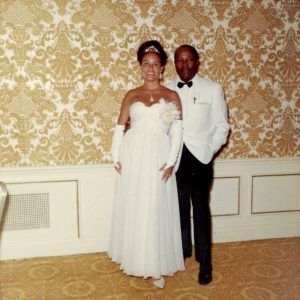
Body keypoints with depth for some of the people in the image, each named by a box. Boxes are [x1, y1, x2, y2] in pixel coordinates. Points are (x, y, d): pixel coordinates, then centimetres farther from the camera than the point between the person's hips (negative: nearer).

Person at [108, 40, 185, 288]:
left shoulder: (172, 96, 4)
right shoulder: (132, 96, 9)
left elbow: (177, 131, -2)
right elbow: (119, 128, 8)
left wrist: (171, 162, -10)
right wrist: (116, 157, 0)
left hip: (157, 159, -2)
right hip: (133, 158, 2)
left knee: (156, 211, 1)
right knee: (132, 209, 9)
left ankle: (156, 266, 13)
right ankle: (134, 258, 27)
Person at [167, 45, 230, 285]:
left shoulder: (213, 89, 1)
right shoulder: (166, 90, 7)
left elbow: (222, 126, 2)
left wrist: (210, 151, -7)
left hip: (199, 157, -2)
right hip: (175, 157, 3)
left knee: (200, 209, 3)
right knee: (179, 207, 13)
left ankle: (205, 262, 14)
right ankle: (182, 250, 32)